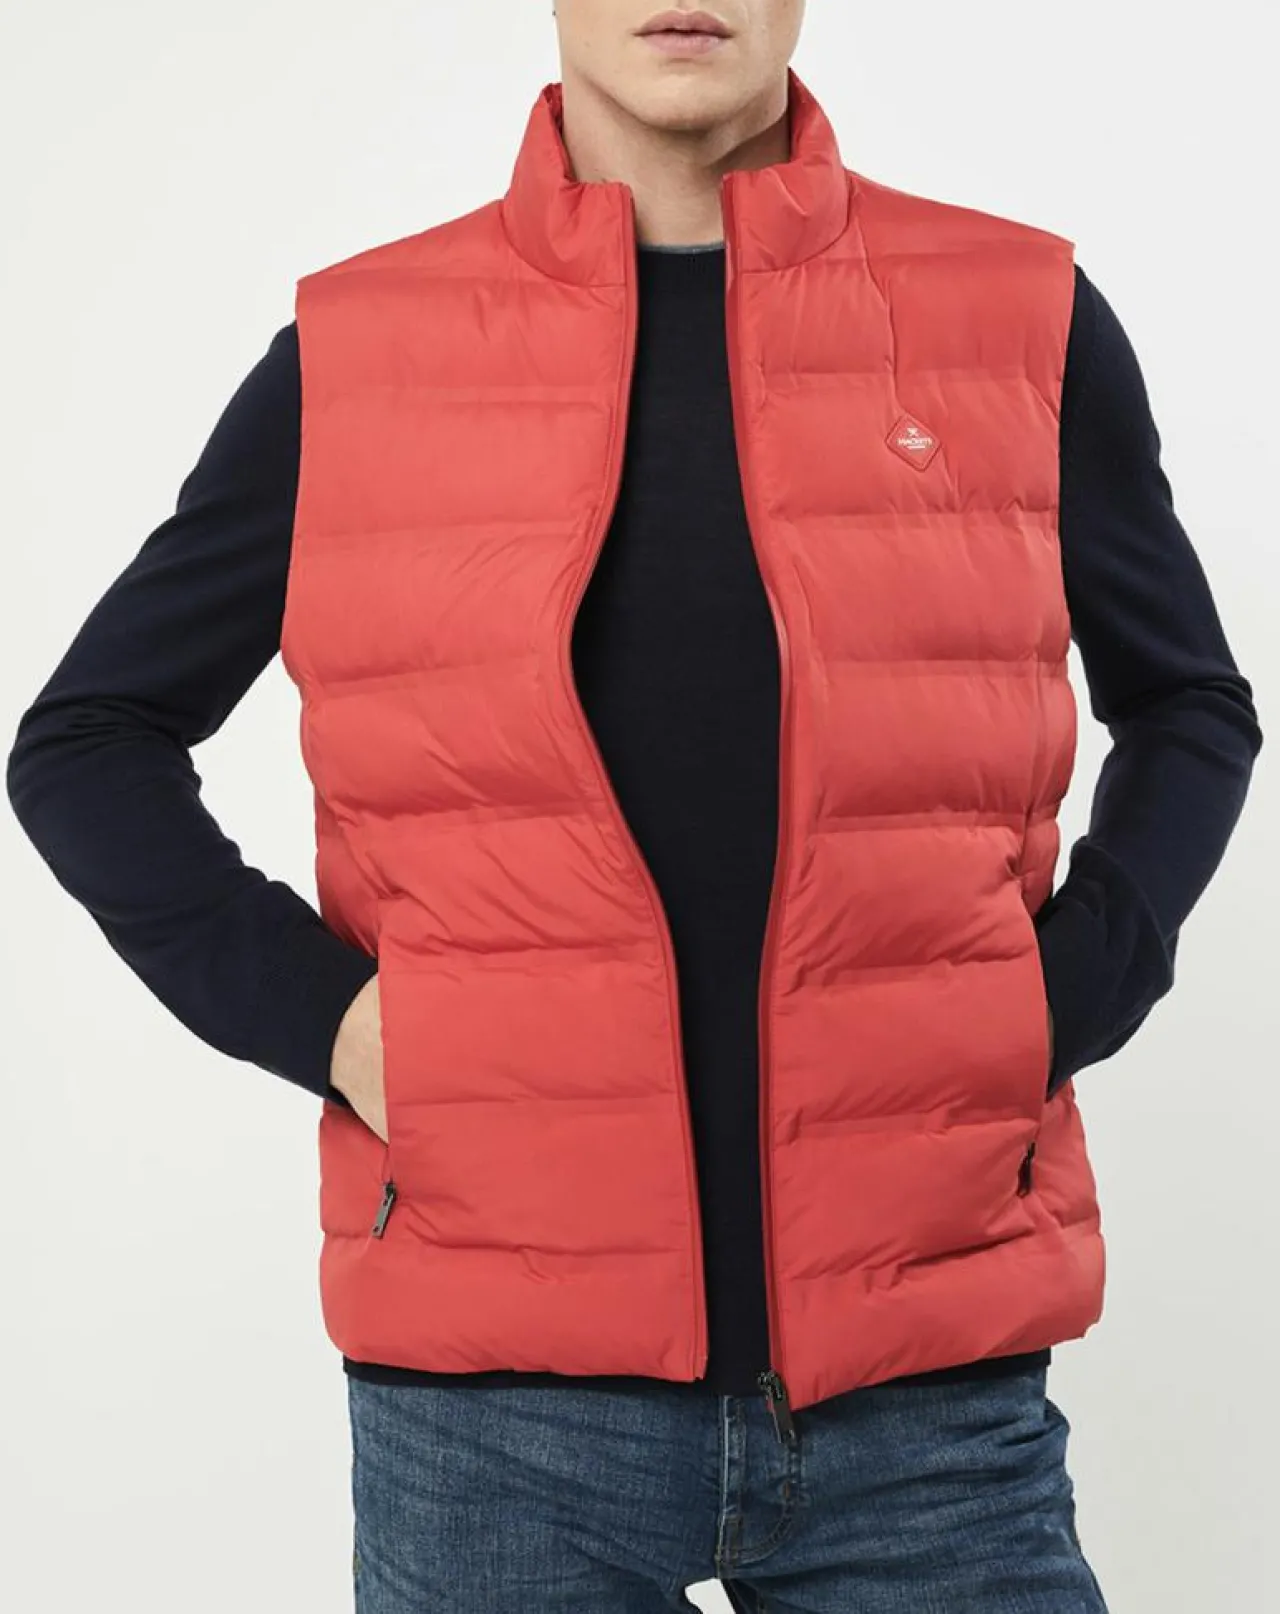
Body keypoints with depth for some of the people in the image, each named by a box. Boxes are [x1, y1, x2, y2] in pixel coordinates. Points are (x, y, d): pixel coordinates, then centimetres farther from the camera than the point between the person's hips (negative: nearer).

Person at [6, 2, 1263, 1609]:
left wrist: (1071, 994, -1)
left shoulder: (1030, 326, 3)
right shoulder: (352, 354, 2)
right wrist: (312, 1008, -5)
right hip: (492, 1399, 0)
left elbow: (1189, 707, 16)